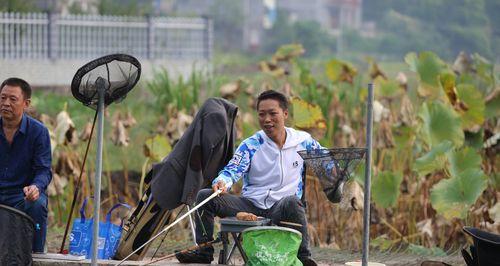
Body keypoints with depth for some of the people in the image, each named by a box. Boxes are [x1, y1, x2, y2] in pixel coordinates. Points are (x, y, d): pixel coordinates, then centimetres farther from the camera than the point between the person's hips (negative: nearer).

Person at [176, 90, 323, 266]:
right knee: (204, 196, -14)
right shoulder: (250, 146, 2)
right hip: (250, 204, 2)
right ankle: (204, 252, -3)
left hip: (280, 210, -2)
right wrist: (222, 182, -35)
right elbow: (233, 170, -11)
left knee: (291, 203, -39)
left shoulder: (303, 141, 5)